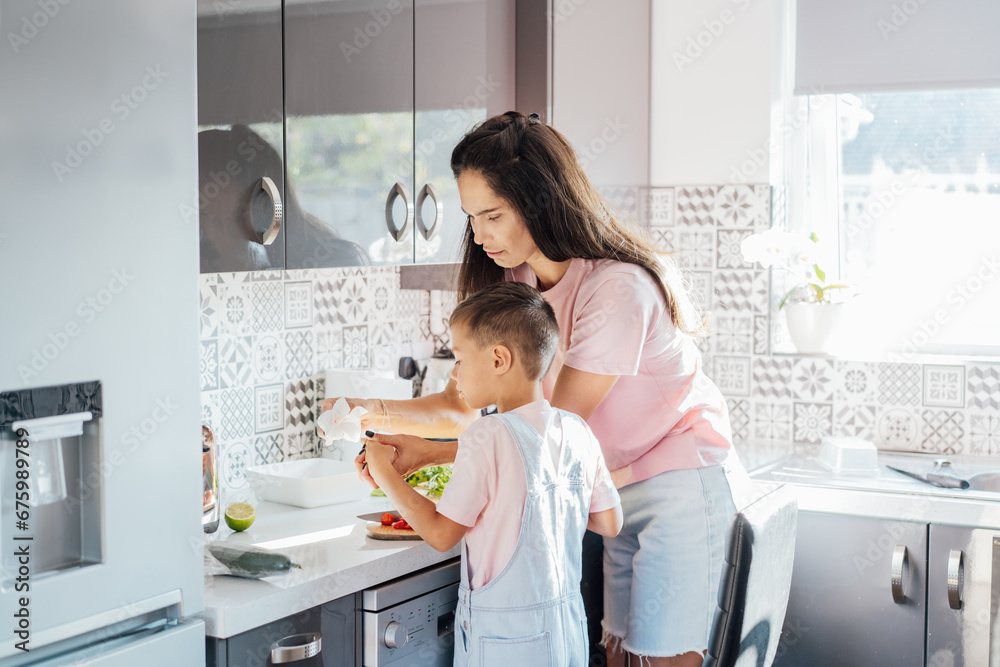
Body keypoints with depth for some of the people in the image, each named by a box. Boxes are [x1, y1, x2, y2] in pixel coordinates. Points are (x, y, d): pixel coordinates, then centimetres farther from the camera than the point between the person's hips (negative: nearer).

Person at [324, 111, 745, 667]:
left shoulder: (619, 288, -25)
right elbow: (461, 405, -3)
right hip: (622, 490, 7)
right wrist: (374, 412, -19)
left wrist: (431, 453, -23)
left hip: (683, 486, -7)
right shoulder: (512, 283, 0)